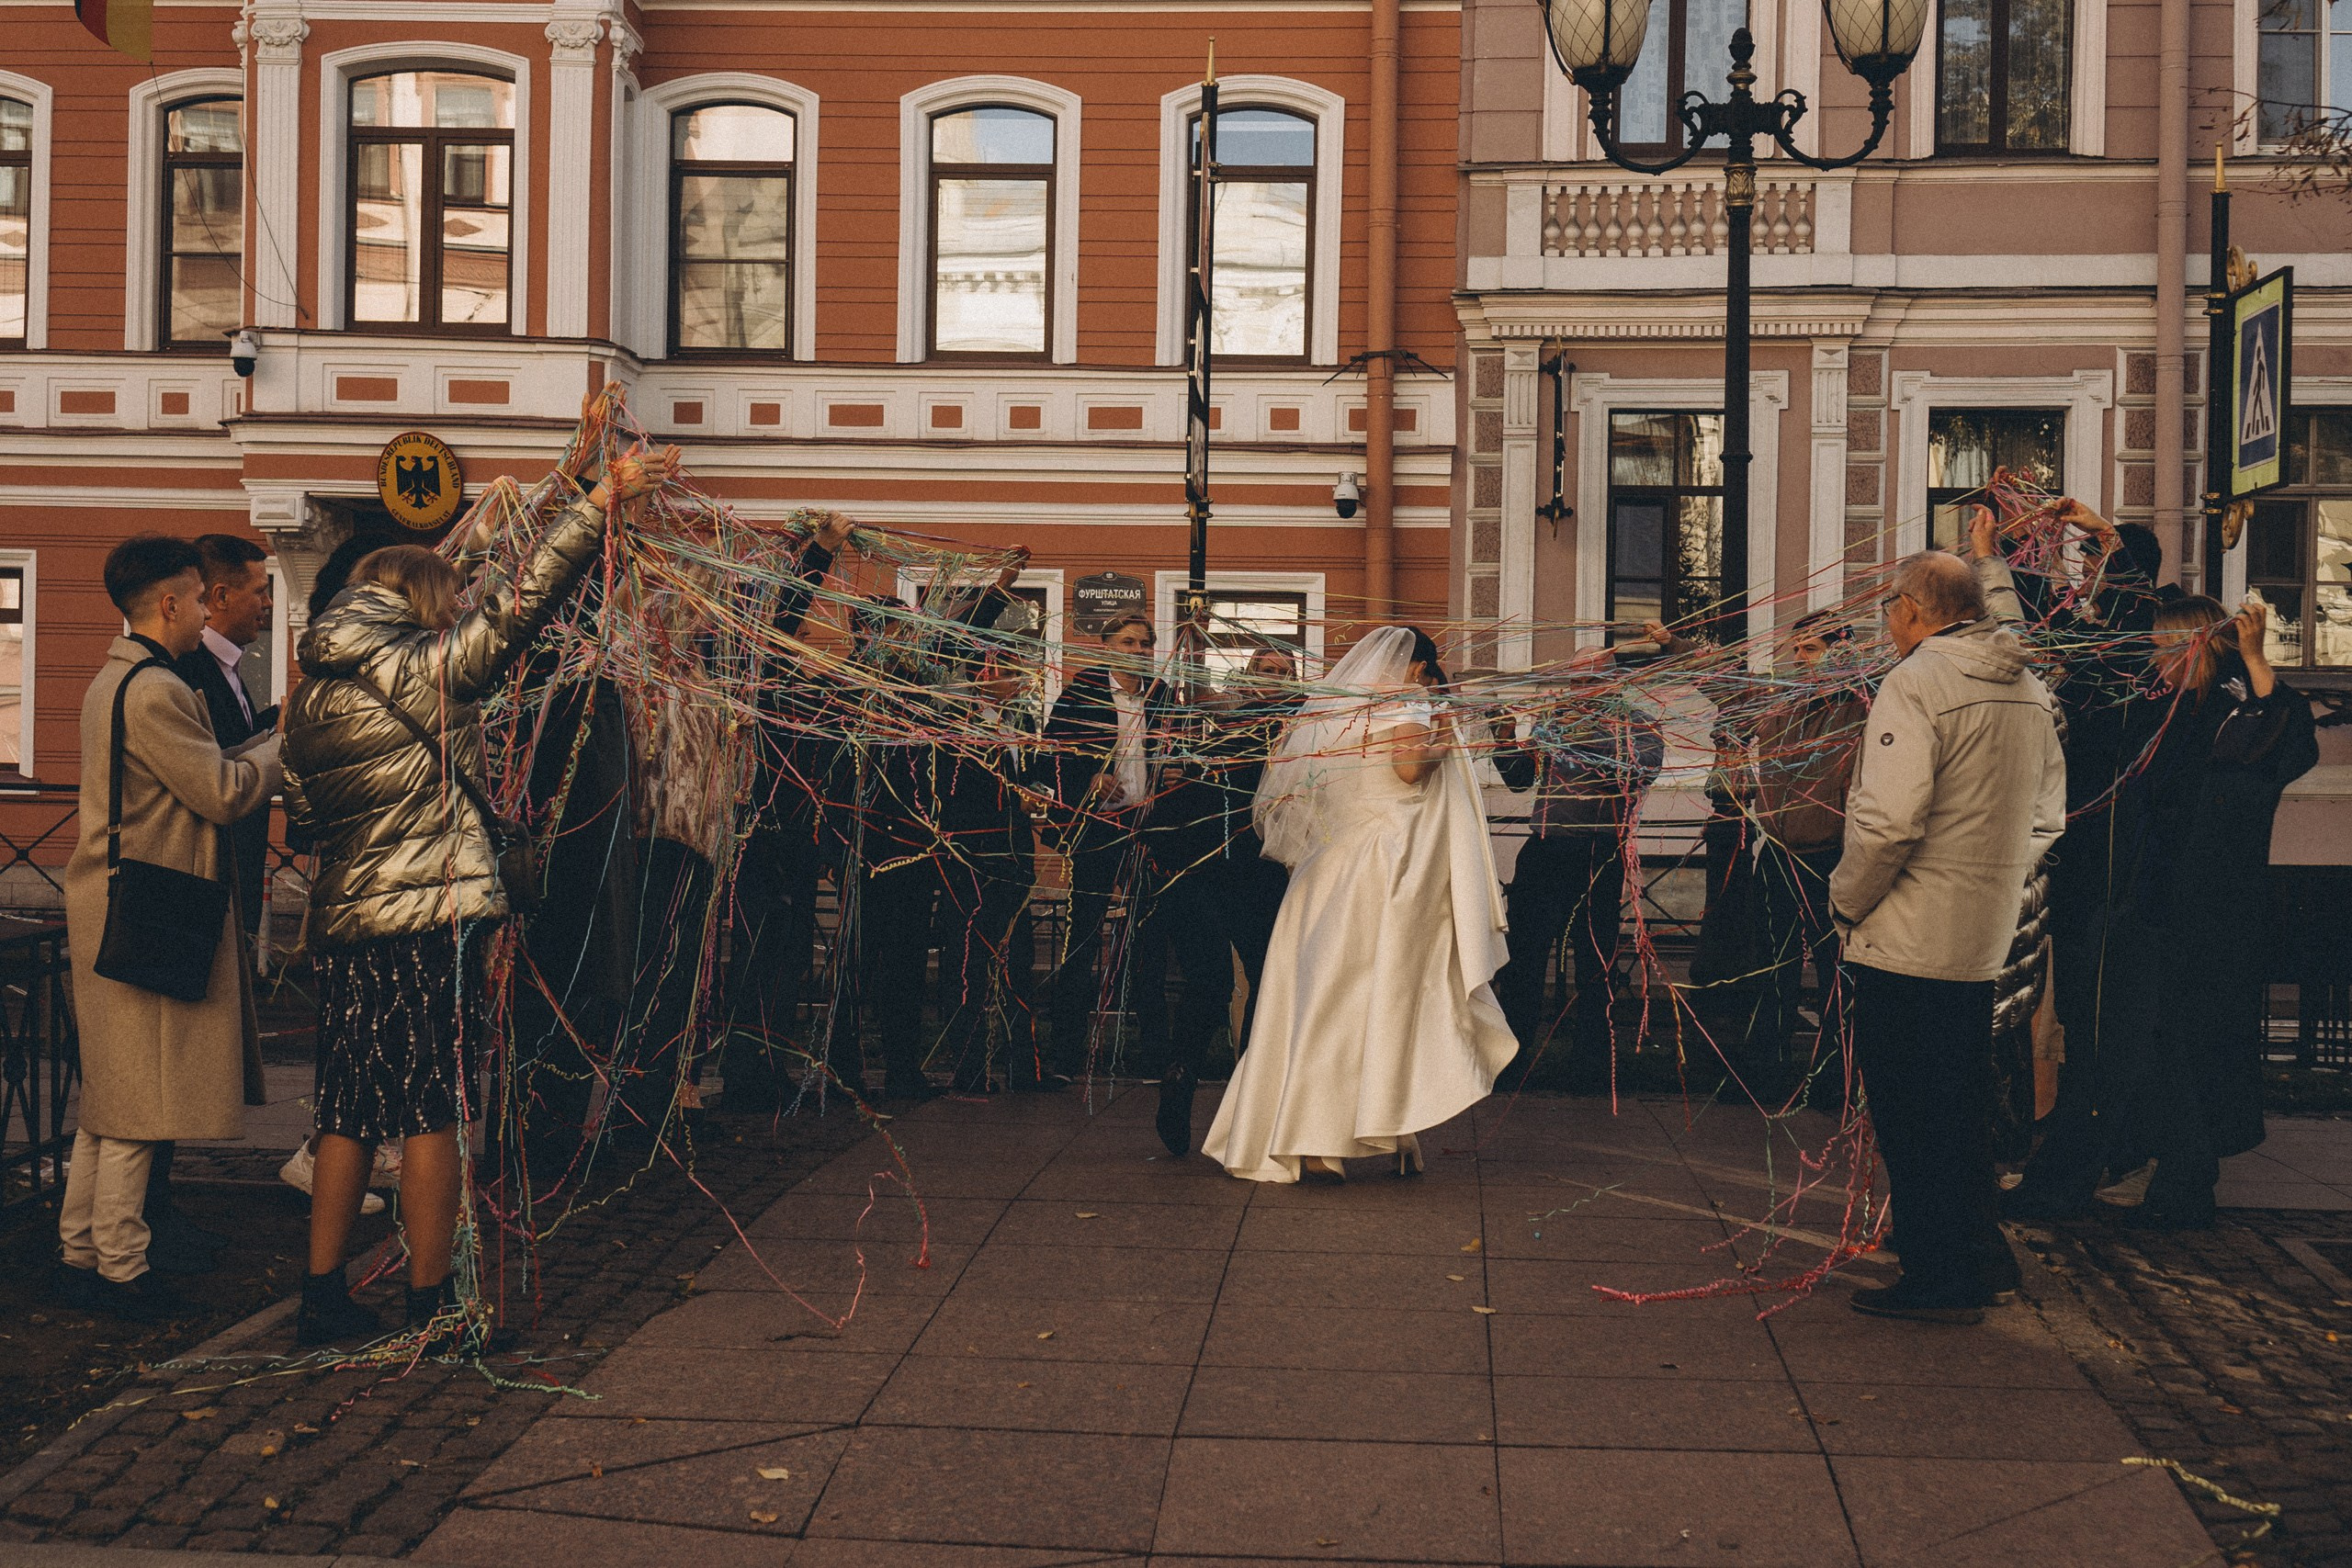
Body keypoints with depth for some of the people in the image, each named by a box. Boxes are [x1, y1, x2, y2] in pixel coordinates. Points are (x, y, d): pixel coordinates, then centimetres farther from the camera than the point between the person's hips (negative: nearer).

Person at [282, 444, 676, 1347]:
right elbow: (516, 607, -11)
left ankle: (322, 1299, 16)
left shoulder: (311, 701, 13)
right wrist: (600, 502, -10)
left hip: (345, 923, 7)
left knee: (350, 1110, 12)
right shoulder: (422, 672, -8)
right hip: (432, 918, -7)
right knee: (432, 1109, -2)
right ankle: (430, 1307, 3)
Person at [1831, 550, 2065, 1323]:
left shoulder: (1916, 683, -16)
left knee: (1908, 1111, 1)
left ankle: (1938, 1280, 6)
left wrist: (1846, 898, -11)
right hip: (1985, 939, 8)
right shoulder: (2030, 689, 10)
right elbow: (2047, 813, 18)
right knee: (1962, 1104, 19)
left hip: (1908, 940, -8)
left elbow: (1889, 821, -24)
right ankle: (1980, 1253, 28)